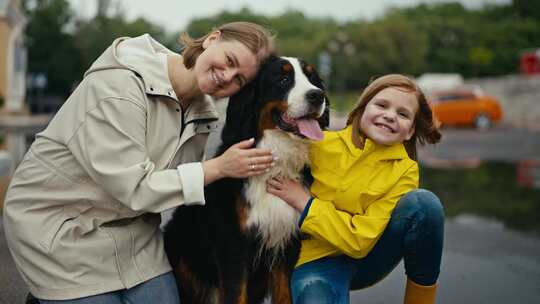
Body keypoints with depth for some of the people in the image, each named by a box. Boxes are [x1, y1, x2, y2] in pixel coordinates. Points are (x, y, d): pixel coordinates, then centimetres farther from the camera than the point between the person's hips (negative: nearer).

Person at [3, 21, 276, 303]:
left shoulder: (203, 113, -3)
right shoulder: (119, 85, -25)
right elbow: (133, 188, -27)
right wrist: (219, 167, -24)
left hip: (134, 231, 7)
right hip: (61, 233, -6)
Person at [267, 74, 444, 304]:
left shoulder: (404, 171, -10)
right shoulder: (320, 145, -11)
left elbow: (361, 240, -17)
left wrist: (305, 203, -19)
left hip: (367, 255, 3)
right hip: (317, 259, -2)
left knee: (423, 203, -22)